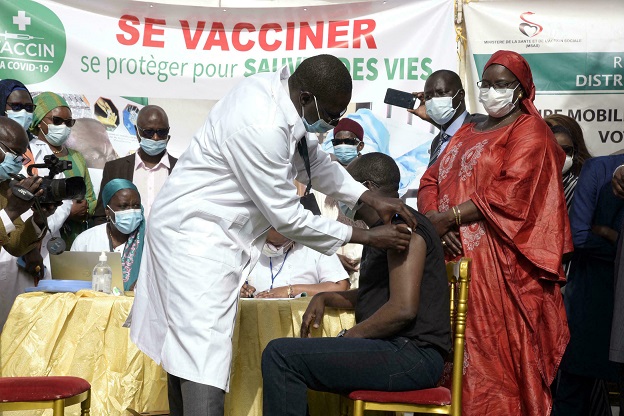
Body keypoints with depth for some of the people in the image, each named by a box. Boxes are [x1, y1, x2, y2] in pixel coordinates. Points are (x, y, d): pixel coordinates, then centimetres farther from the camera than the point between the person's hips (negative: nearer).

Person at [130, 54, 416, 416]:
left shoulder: (280, 90, -2)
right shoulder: (261, 127, -29)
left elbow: (316, 162, 14)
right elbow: (287, 217, -20)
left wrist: (370, 198, 3)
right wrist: (366, 236, -13)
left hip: (199, 232, 10)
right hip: (196, 236, -10)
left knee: (185, 349, 16)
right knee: (204, 362, -15)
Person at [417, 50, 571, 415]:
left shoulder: (529, 132, 1)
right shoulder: (467, 133, 24)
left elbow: (511, 194, -13)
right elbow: (431, 180, 15)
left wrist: (449, 217, -13)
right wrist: (434, 222, -5)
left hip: (502, 264, -6)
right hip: (457, 256, 6)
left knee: (498, 351, -9)